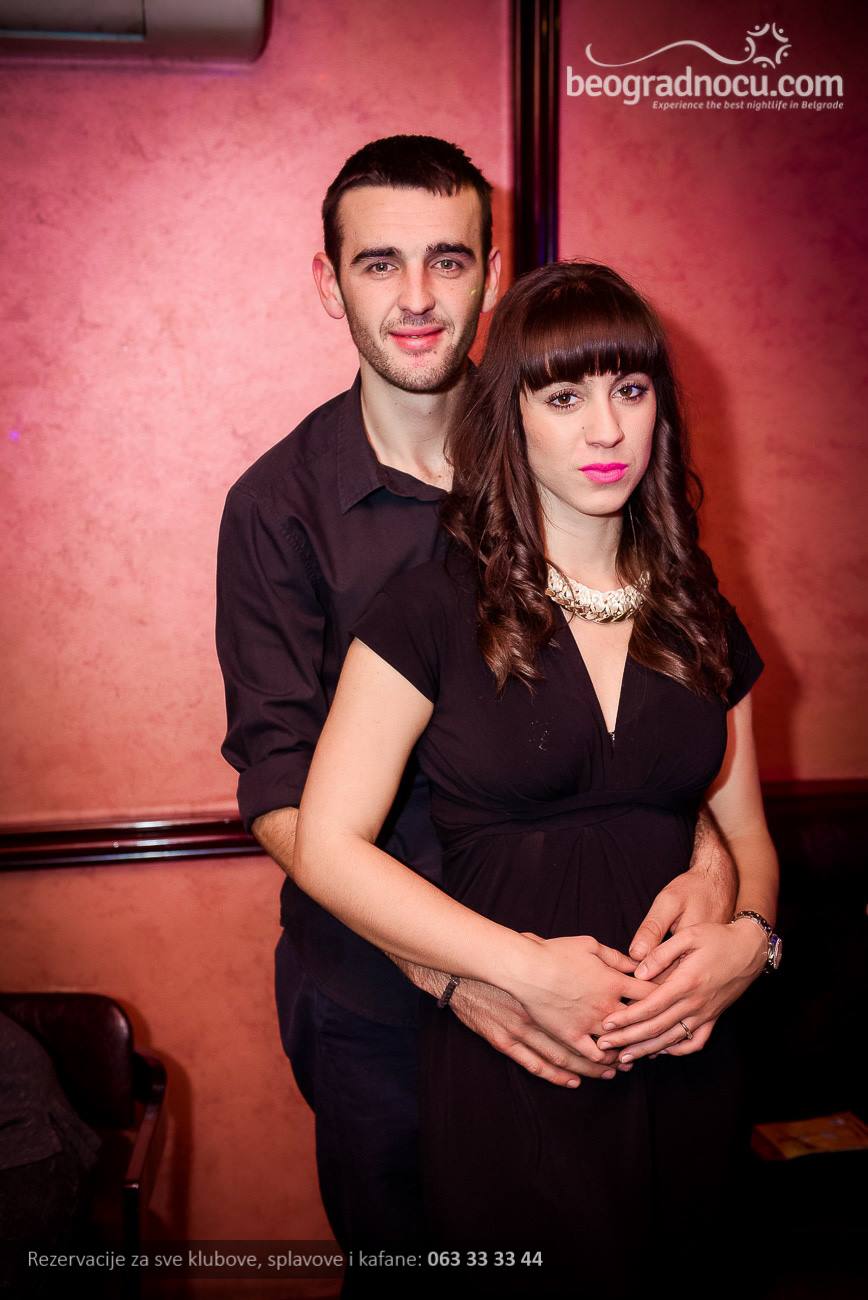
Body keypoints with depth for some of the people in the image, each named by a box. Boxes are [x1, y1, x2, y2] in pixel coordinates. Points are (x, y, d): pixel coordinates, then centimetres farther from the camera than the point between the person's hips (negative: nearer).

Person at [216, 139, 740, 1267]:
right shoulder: (279, 507, -11)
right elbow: (282, 794, -14)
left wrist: (712, 857, -22)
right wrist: (447, 963, -25)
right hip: (372, 989, -1)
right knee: (389, 1228, 21)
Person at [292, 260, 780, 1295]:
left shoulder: (698, 622, 6)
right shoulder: (434, 611, -9)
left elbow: (744, 835, 11)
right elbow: (328, 847, -12)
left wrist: (747, 937, -10)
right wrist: (528, 968, -19)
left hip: (686, 1065, 4)